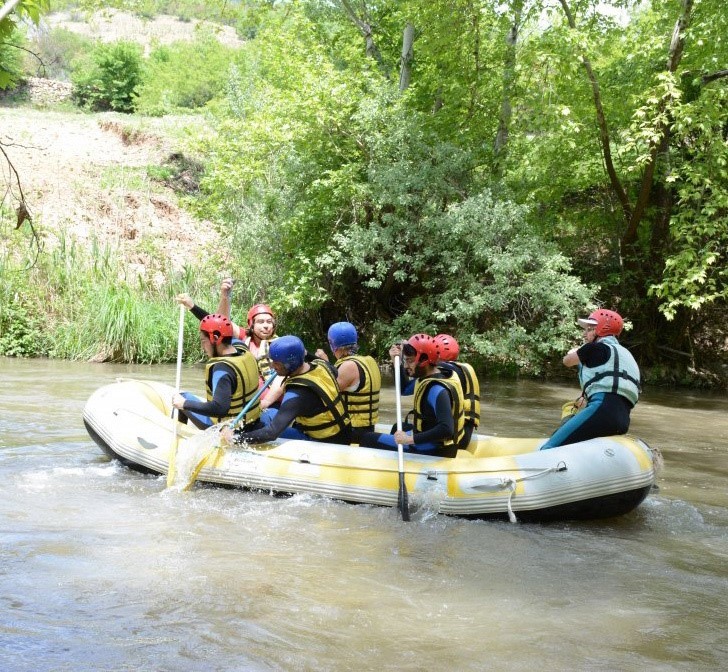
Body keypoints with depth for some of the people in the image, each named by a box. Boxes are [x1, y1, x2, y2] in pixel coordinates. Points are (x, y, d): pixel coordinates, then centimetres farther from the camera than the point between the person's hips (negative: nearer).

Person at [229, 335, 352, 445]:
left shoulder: (297, 394, -30)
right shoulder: (322, 365, -8)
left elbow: (272, 433, -33)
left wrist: (237, 438, -23)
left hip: (326, 444, -8)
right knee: (268, 415, 15)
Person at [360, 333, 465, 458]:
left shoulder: (438, 390, -26)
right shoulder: (425, 377, 4)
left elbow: (446, 429, -35)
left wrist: (411, 439, -35)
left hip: (431, 451, -10)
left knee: (368, 439, -11)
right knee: (399, 428, 37)